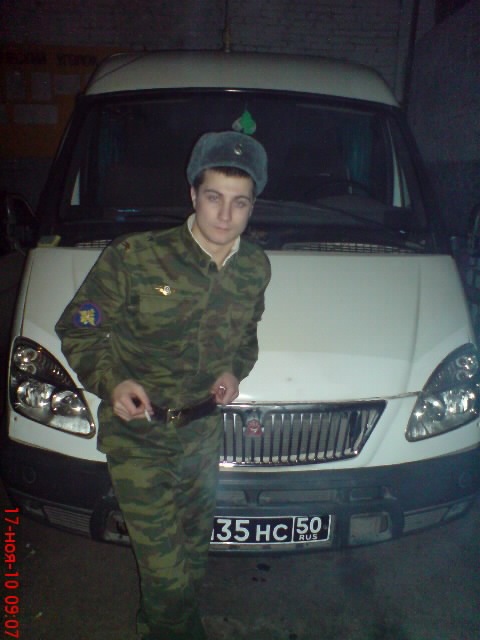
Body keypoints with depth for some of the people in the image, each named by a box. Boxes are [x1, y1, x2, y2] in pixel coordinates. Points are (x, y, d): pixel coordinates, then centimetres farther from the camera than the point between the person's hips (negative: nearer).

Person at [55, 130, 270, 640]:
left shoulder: (255, 268, -3)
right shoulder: (133, 257, -18)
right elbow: (76, 331, -8)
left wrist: (235, 370, -6)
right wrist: (111, 382, -24)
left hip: (203, 430, 5)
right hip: (137, 436, -4)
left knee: (193, 551, 23)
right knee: (166, 569, 2)